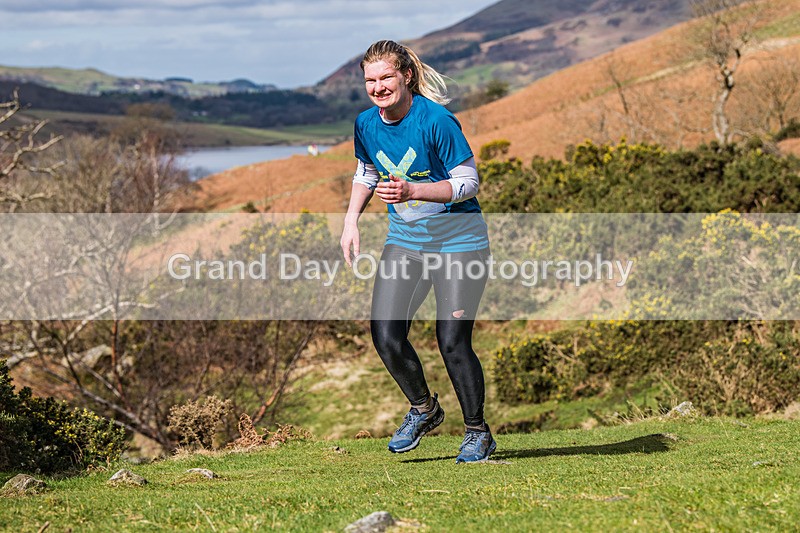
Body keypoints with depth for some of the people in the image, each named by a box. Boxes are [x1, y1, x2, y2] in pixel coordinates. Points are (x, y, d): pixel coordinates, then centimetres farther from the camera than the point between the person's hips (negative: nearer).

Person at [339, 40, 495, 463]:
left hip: (459, 240, -5)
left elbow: (467, 182, -15)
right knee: (385, 335, -7)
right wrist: (351, 220, 6)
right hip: (404, 241, 5)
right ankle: (423, 408, 20)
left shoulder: (436, 120, -19)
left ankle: (477, 433, 12)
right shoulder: (366, 125, -1)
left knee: (452, 341, -9)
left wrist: (412, 191, -27)